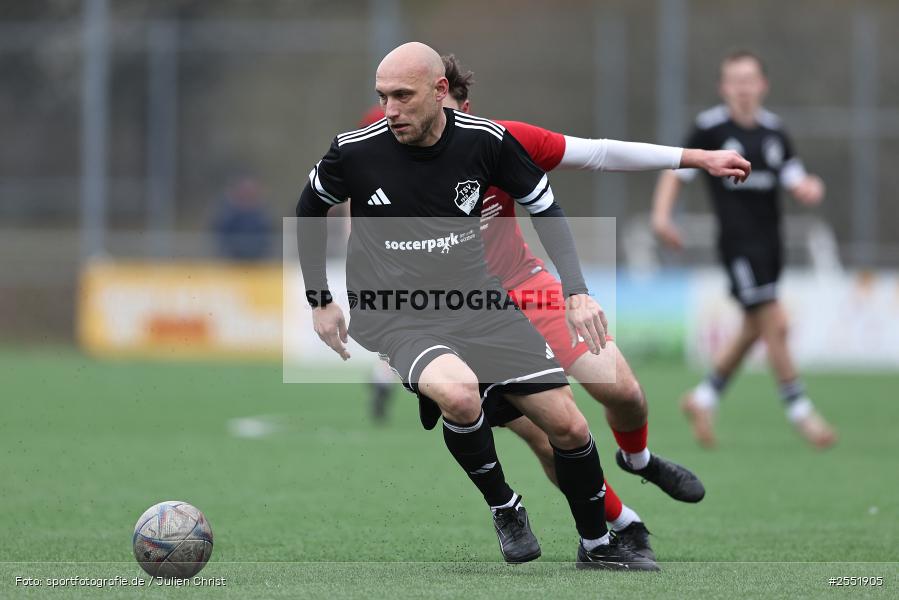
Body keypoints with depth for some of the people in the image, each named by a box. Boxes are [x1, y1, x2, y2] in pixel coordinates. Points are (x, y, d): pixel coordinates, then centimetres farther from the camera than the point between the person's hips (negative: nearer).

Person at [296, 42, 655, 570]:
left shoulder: (486, 141, -8)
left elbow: (545, 208, 8)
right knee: (460, 392, -35)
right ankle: (504, 507, -8)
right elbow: (310, 209, 10)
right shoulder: (355, 151, -11)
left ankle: (598, 546, 24)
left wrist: (576, 292, -1)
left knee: (569, 426, -1)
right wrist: (320, 302, 11)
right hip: (396, 321, -3)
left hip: (480, 304, 3)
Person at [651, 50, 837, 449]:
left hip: (769, 242, 6)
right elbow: (676, 172, 0)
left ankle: (703, 399, 31)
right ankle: (799, 411, -3)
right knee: (775, 324, -13)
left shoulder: (773, 130, 7)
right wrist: (661, 214, -13)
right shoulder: (710, 128, -6)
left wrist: (810, 189, -16)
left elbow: (796, 183, 6)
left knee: (754, 330, 14)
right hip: (738, 241, -6)